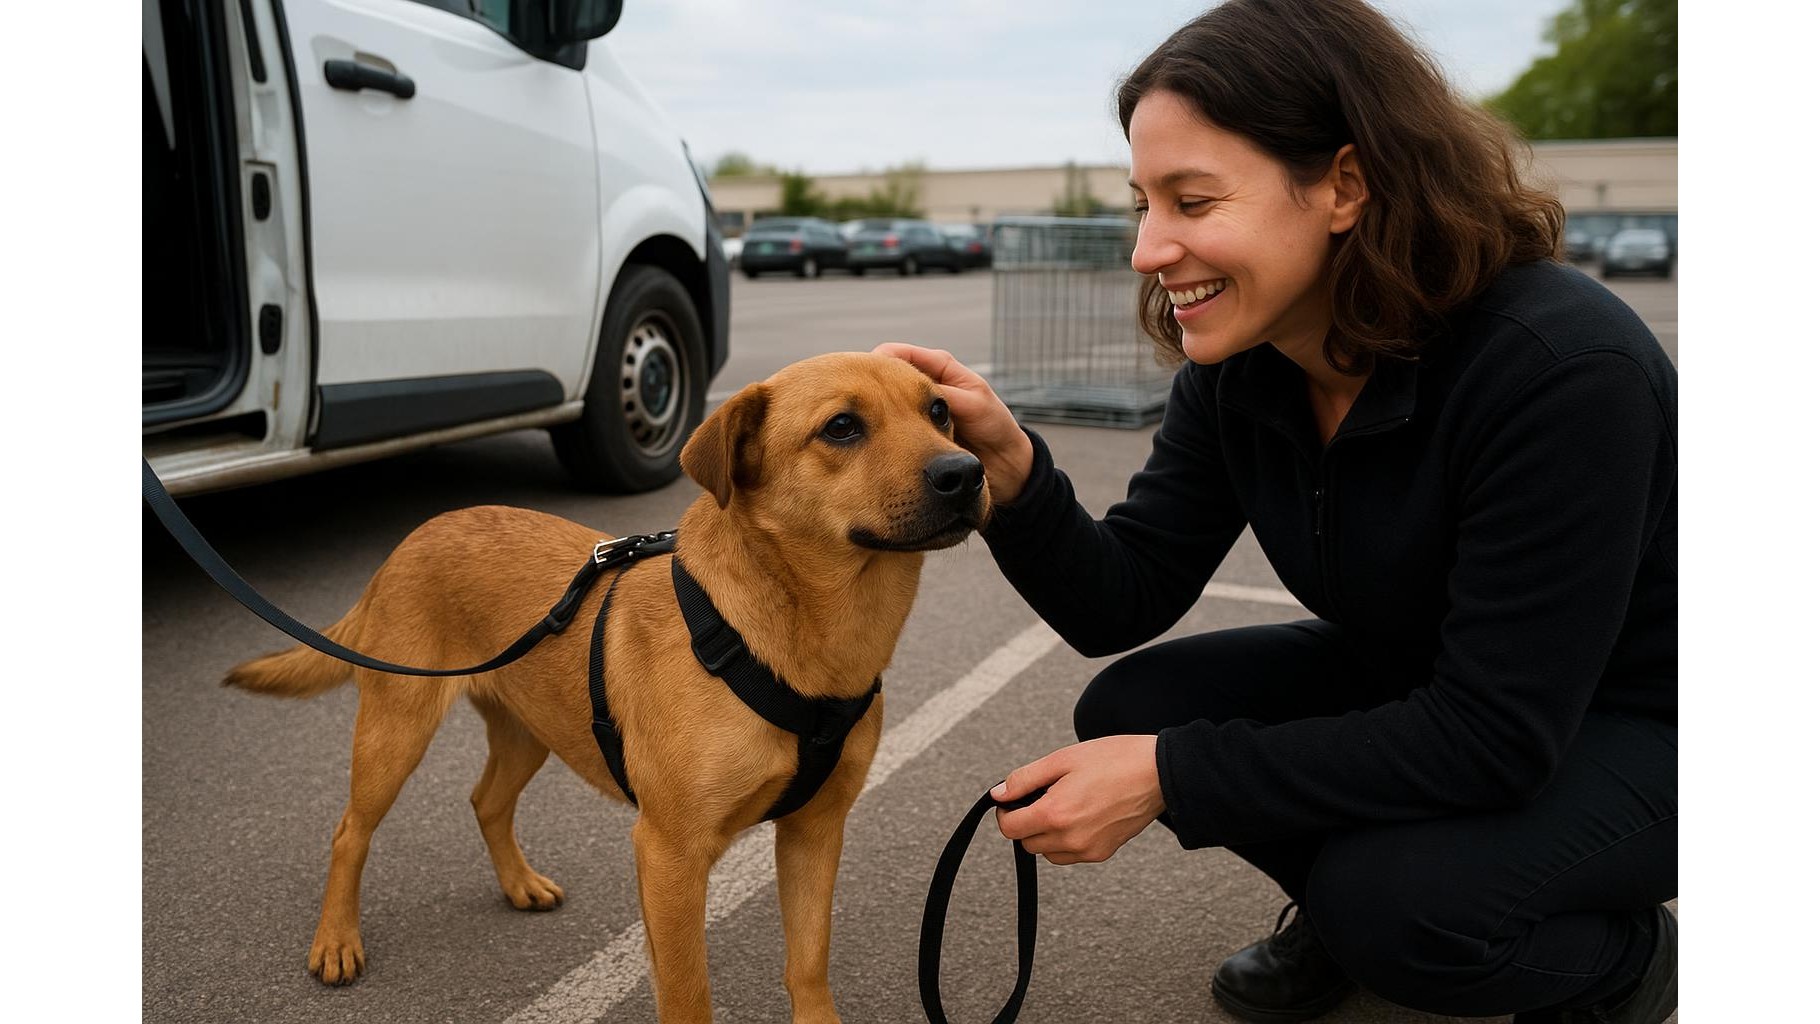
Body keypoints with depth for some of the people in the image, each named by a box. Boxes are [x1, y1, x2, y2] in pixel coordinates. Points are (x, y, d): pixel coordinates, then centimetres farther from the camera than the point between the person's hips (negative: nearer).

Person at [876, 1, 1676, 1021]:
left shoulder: (1558, 365, -32)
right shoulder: (1237, 368, -12)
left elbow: (1493, 737, -31)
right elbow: (1122, 602, -10)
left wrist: (1169, 775, -32)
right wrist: (1008, 461, -29)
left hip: (1638, 729, -6)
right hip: (1409, 684, 6)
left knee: (1397, 899, -31)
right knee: (1131, 708, -11)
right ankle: (1347, 912, 15)